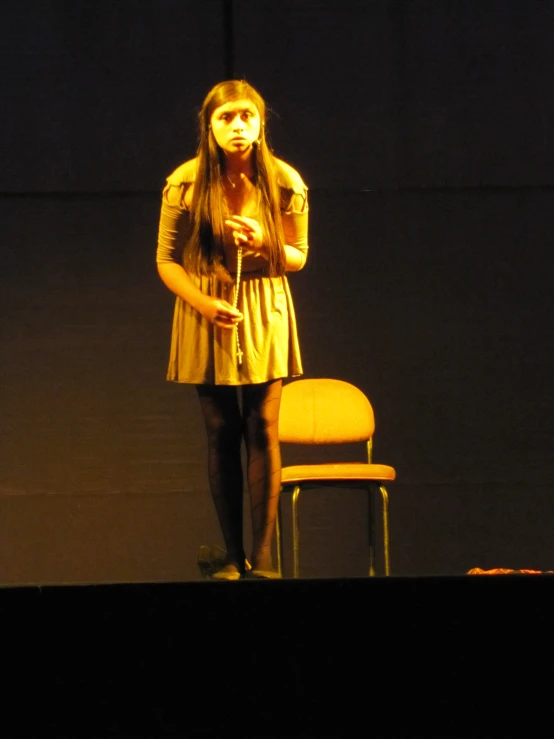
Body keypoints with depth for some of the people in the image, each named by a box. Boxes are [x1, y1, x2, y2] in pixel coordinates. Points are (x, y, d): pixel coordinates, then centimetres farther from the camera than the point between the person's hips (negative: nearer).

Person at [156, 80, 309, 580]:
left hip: (266, 315, 0)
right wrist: (205, 303, -16)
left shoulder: (285, 183, -4)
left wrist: (264, 243, -17)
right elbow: (167, 259, -1)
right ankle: (232, 557, 8)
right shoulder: (185, 185, -7)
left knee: (263, 430, -4)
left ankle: (263, 557, -2)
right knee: (222, 435, 2)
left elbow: (298, 257, 5)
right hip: (208, 315, 0)